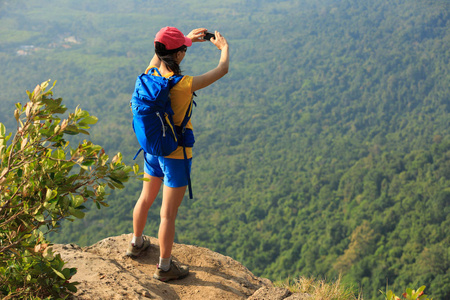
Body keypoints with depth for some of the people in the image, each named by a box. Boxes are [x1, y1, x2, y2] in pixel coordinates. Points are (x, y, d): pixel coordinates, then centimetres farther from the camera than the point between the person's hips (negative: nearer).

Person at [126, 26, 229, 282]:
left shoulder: (150, 76, -10)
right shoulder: (183, 85, -28)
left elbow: (159, 54, 16)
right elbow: (222, 70, -14)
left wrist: (188, 38, 17)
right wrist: (224, 47, 6)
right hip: (176, 155, -7)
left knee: (146, 199, 28)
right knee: (169, 213, 6)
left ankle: (137, 243, 49)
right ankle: (164, 266, 21)